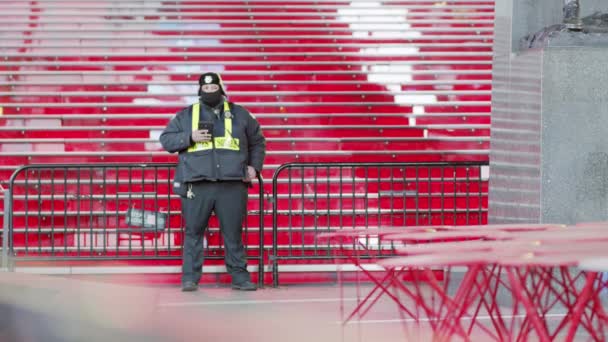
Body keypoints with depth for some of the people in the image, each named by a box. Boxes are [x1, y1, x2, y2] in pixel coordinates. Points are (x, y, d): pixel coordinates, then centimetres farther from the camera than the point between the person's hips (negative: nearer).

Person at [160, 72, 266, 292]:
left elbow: (257, 141, 23)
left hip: (232, 185, 1)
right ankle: (190, 278, 5)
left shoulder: (239, 114, 15)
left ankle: (240, 277, 9)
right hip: (197, 185, 0)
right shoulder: (185, 115, 12)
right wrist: (190, 137, -7)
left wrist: (254, 166, 9)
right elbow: (166, 140, 9)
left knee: (234, 233, 2)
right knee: (193, 232, 0)